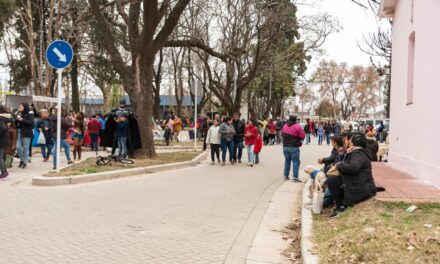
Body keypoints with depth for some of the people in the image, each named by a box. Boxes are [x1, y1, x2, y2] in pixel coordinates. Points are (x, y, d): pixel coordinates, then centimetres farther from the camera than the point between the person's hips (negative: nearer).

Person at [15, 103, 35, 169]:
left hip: (26, 133, -5)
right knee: (18, 147, 2)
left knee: (25, 148, 1)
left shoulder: (29, 114, -5)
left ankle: (25, 162, 11)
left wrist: (22, 120, -19)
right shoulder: (18, 114, 11)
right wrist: (17, 119, -6)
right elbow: (15, 123, 15)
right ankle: (22, 160, 22)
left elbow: (31, 123, -16)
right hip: (19, 133, 5)